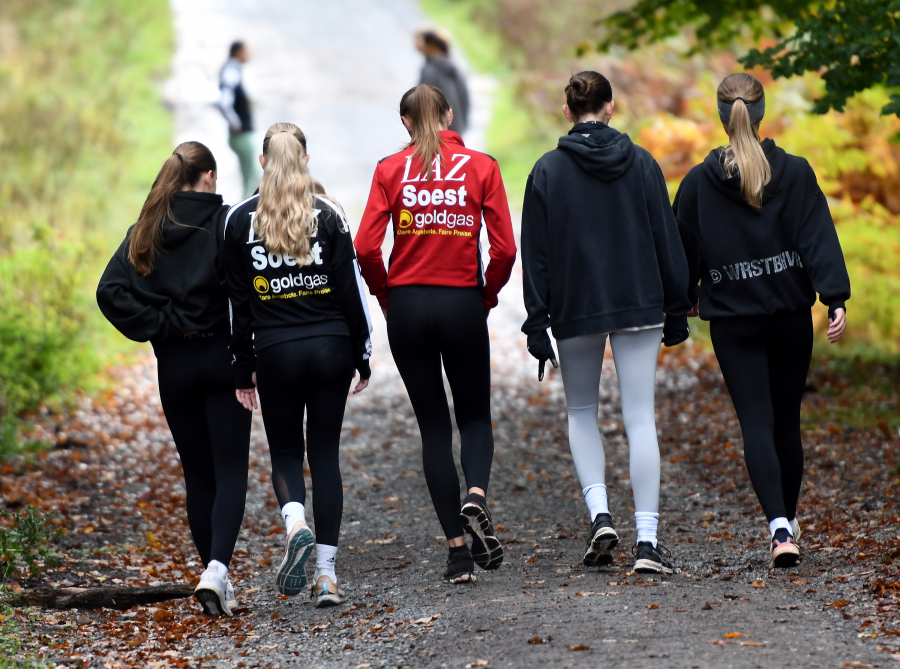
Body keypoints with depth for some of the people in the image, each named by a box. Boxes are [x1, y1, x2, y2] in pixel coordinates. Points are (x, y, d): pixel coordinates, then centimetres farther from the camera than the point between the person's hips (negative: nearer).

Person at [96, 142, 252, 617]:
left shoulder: (146, 231, 4)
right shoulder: (225, 223, -7)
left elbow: (111, 292, -6)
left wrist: (159, 327, -2)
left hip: (174, 364, 3)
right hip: (222, 359, -3)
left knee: (198, 475, 13)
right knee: (231, 473, -2)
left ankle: (215, 578, 16)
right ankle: (217, 570, -21)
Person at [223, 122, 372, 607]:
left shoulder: (241, 220, 0)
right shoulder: (328, 213, -2)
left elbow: (238, 301, 2)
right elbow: (350, 288, -2)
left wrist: (243, 370, 8)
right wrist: (363, 355, 7)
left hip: (275, 352, 0)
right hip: (331, 348, 0)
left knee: (284, 451, 14)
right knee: (325, 453, 8)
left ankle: (295, 524, -18)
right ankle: (326, 573, 4)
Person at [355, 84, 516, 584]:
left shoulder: (391, 170, 0)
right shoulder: (481, 167, 0)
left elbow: (367, 248, -8)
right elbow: (504, 248, -7)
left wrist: (386, 294, 8)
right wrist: (487, 297, 9)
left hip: (407, 304, 0)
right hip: (464, 305, 0)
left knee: (433, 425, 8)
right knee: (474, 416, 16)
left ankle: (457, 550, 5)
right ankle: (476, 496, -16)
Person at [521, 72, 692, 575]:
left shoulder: (548, 171, -2)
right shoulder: (642, 164, 2)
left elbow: (536, 254, -2)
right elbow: (668, 241, 5)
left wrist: (537, 326, 1)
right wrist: (676, 314, 12)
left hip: (575, 309, 0)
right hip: (639, 306, 0)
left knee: (582, 411, 19)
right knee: (640, 418, 1)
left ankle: (600, 514, 0)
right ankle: (647, 540, -5)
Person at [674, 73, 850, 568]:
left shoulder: (699, 182, -2)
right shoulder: (795, 173, -2)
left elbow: (684, 249, 5)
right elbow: (818, 238, -10)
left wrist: (684, 300, 22)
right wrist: (836, 299, -15)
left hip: (733, 321, -1)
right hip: (791, 315, 1)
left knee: (756, 422, -5)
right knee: (787, 421, 15)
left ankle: (779, 527, -22)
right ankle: (789, 519, 27)